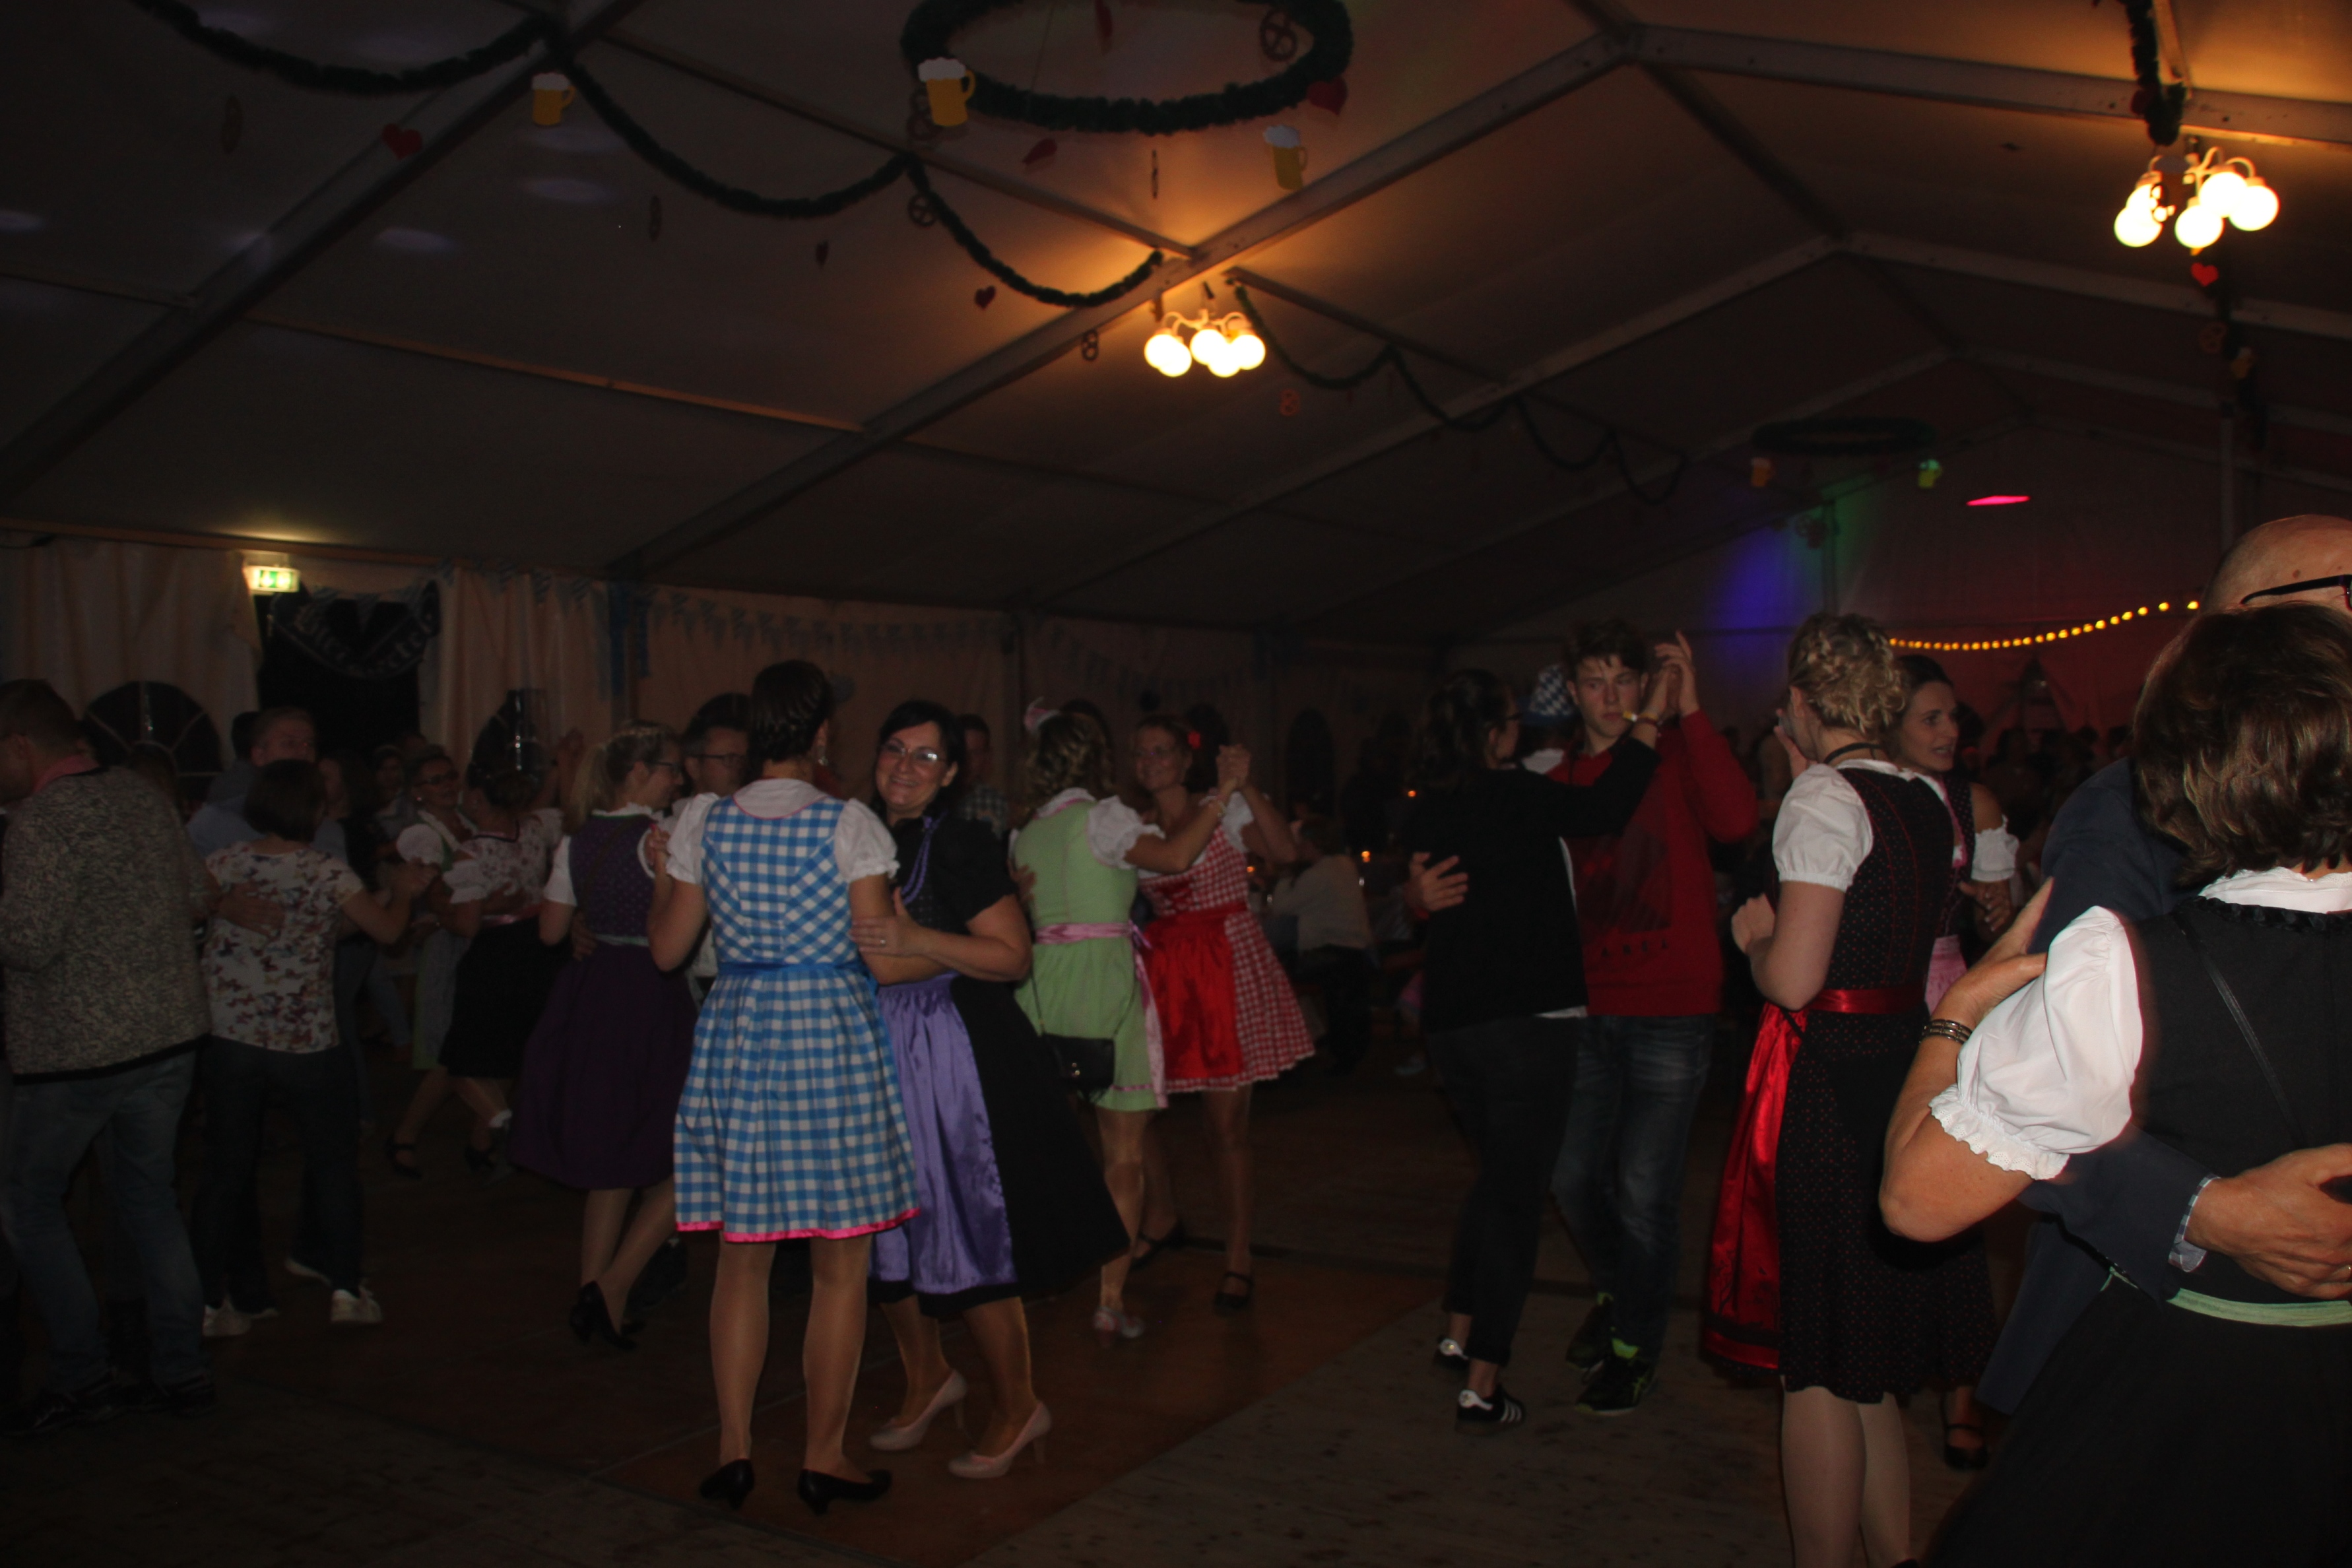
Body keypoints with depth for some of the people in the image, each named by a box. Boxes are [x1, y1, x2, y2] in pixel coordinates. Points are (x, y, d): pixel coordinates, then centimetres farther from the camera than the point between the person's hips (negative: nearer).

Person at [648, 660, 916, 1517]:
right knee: (841, 1266, 8)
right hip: (833, 1032, -4)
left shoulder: (704, 821, 2)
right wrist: (903, 916, 10)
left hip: (736, 1036, 4)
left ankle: (733, 1451, 21)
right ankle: (823, 1457, 16)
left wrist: (662, 878, 24)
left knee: (742, 1256, 15)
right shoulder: (849, 824, -8)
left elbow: (668, 948, 7)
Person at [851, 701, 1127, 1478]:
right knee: (886, 1236, 12)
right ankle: (927, 1377, 36)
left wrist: (920, 941, -24)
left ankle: (1018, 1409, 16)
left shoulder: (962, 844, -8)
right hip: (873, 1056, 6)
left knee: (969, 1236, -3)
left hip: (952, 1055, -6)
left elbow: (1014, 956, -14)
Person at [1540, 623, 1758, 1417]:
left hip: (1672, 1010, -4)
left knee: (1643, 1190, -1)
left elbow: (1734, 821, -26)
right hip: (1587, 1008, 4)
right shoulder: (1560, 779, 8)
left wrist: (1690, 711, -25)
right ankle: (1616, 1290, 41)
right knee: (1572, 1175, 11)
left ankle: (1635, 1344, 22)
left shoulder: (1678, 755, -5)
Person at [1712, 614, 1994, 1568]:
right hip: (1909, 1070, 9)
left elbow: (1793, 979, -23)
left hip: (1827, 1086, -9)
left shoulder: (1823, 799, -15)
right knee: (1867, 1360, 21)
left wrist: (1755, 940, 0)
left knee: (1815, 1367, 3)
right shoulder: (1927, 802, 8)